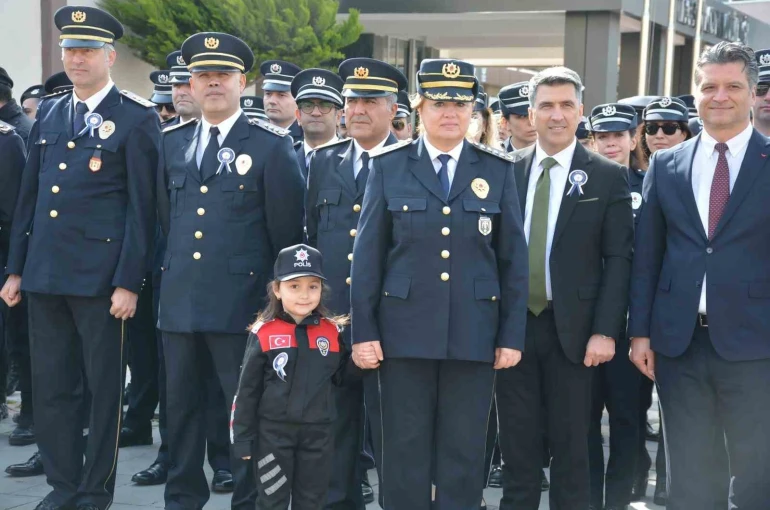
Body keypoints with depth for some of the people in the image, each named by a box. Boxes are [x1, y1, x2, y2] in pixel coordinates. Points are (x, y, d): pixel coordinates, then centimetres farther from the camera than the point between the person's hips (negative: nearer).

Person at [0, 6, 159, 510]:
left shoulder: (137, 118, -5)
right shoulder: (49, 113, 13)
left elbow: (142, 206, -8)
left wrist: (129, 282, -13)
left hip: (101, 277, -6)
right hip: (45, 274, 6)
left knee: (105, 389, 5)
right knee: (50, 387, 10)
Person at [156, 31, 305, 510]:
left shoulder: (271, 144, -5)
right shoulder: (171, 141, 10)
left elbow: (287, 227, -2)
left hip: (240, 300, -5)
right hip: (179, 296, 5)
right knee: (181, 402, 12)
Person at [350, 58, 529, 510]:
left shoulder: (498, 171, 6)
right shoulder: (388, 167, 4)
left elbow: (514, 259, 5)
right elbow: (368, 255, 3)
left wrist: (512, 336, 0)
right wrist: (364, 331, -3)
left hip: (474, 336, 1)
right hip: (404, 332, 0)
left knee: (464, 453, 6)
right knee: (403, 452, 5)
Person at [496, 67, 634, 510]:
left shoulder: (608, 177, -1)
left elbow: (619, 260, -3)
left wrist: (605, 331, -11)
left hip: (571, 328, -2)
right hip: (513, 324, 2)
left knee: (571, 446, 6)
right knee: (517, 442, 9)